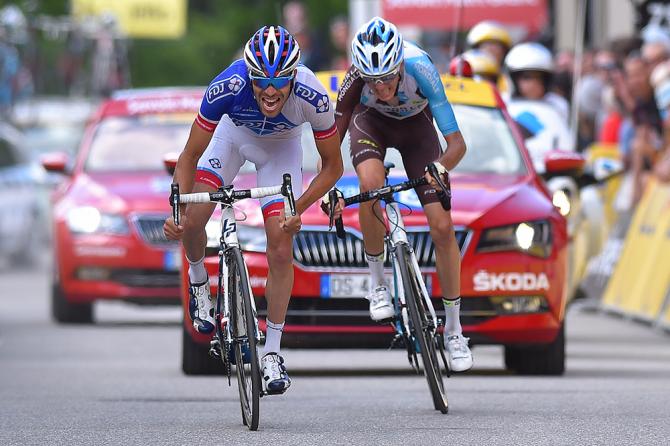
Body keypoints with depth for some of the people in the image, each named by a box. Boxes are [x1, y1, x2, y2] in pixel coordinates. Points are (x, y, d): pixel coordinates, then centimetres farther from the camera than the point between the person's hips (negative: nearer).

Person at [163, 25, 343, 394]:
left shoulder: (313, 98, -37)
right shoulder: (228, 87, -39)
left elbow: (333, 166, -20)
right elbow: (189, 157, -27)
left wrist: (298, 209, -32)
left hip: (280, 146, 0)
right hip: (233, 133, 0)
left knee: (281, 249, -10)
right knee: (192, 220, -16)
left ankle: (272, 353, 2)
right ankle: (198, 278, 20)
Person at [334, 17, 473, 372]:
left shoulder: (420, 68, -38)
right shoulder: (358, 76, -36)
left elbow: (457, 143, -37)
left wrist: (439, 168, -55)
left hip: (414, 124, 0)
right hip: (371, 120, 0)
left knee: (442, 226, -8)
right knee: (371, 184, -34)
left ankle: (453, 329, 8)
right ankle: (377, 283, -10)